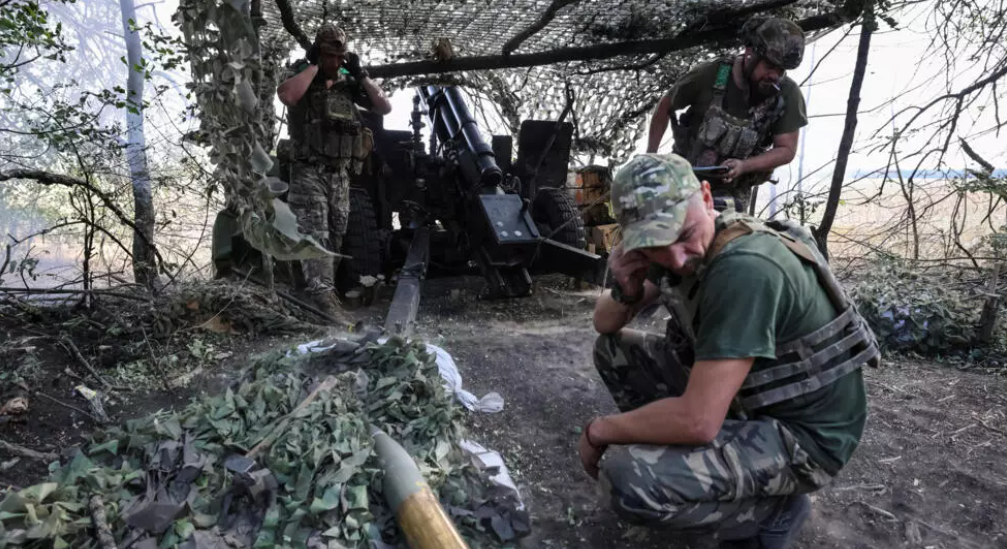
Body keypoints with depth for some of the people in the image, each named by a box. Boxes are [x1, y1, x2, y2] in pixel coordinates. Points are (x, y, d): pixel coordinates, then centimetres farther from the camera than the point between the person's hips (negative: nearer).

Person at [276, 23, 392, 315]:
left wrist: (360, 74, 0)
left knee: (334, 237, 10)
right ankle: (322, 293, -23)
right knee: (314, 233, -15)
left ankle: (324, 289, 23)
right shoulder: (300, 73, 0)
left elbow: (385, 107, 7)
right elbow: (286, 95, -25)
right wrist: (313, 65, -14)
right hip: (308, 171, -5)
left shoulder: (348, 82, 12)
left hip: (340, 173, 5)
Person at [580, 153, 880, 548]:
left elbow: (698, 421, -34)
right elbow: (605, 323, 8)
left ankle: (772, 507, -2)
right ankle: (689, 461, 12)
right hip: (747, 399, 9)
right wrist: (626, 291, -17)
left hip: (802, 434, -8)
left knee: (626, 477, -28)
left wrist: (599, 430, -17)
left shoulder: (744, 269, -32)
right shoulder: (675, 247, -4)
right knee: (614, 349, 5)